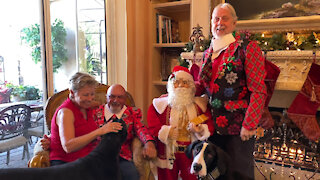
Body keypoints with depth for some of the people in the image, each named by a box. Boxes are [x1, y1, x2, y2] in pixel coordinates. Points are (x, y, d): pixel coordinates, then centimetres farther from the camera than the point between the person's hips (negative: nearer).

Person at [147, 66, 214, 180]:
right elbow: (151, 126, -4)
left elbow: (210, 126, 1)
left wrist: (201, 131, -18)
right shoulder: (160, 104, 2)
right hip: (167, 152, 0)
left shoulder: (199, 105, 5)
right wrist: (165, 132, -17)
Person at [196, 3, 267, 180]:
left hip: (238, 127, -5)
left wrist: (249, 125, -17)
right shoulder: (208, 52, 11)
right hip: (213, 125, 6)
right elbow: (201, 86, 17)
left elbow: (258, 91, -12)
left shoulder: (247, 48, -8)